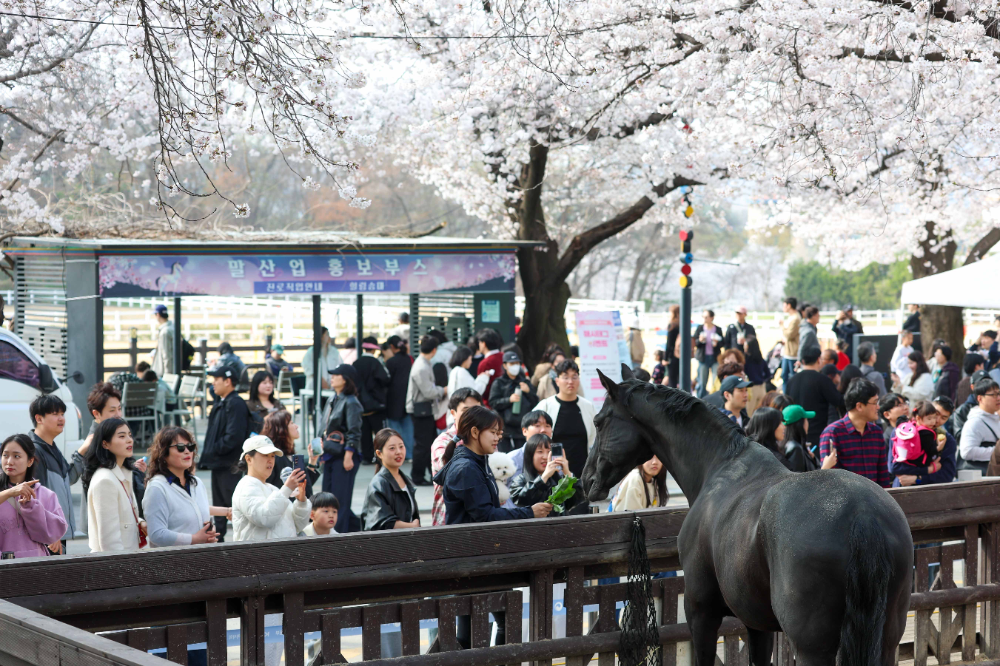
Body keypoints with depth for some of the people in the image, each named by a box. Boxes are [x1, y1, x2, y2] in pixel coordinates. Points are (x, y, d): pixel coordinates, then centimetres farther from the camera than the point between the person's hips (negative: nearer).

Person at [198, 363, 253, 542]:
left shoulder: (236, 404, -15)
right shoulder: (221, 404, 15)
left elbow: (234, 437, -22)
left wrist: (214, 450, -15)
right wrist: (208, 455, 8)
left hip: (229, 465, -10)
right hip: (218, 463, 10)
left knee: (233, 503, -8)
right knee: (219, 505, 15)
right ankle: (218, 538, 22)